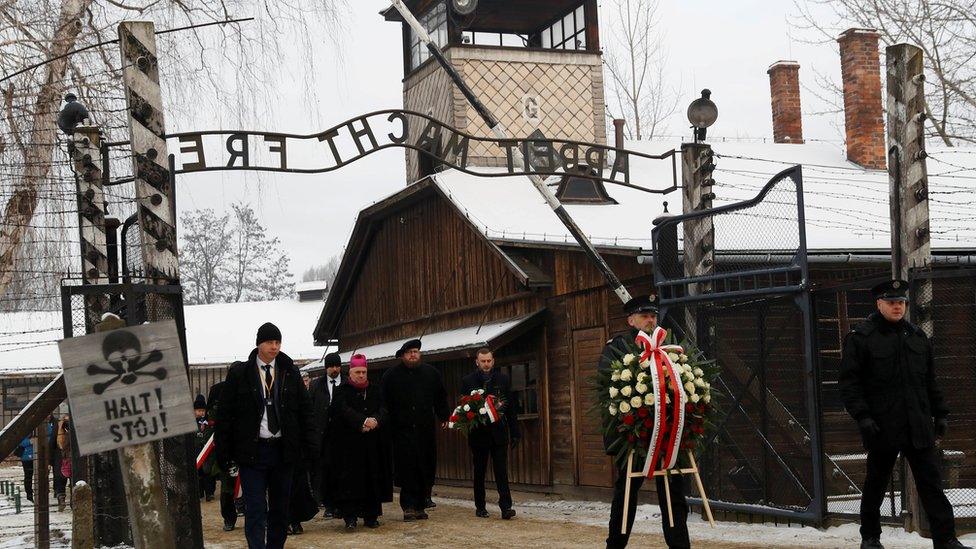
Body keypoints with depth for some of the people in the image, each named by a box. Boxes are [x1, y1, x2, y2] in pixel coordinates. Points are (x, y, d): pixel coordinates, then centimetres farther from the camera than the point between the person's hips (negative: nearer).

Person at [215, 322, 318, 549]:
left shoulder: (290, 373, 7)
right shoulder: (239, 374, -1)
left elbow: (305, 410, 10)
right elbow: (225, 414, 0)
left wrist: (309, 444, 1)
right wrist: (224, 452, -4)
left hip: (283, 450, 3)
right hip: (252, 451, -3)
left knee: (280, 507, 11)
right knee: (256, 509, -8)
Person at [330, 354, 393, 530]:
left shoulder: (375, 391, 14)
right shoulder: (342, 391, 2)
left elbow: (383, 409, 1)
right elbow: (344, 410, -14)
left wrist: (375, 420, -22)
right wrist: (363, 421, -28)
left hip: (373, 443, 4)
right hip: (349, 444, -3)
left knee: (373, 479, 3)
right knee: (350, 480, -8)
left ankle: (371, 516, 10)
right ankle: (350, 517, -8)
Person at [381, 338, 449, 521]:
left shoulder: (431, 373, 9)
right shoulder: (391, 376, 1)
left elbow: (441, 398, 17)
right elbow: (385, 403, 2)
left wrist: (444, 417, 12)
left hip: (426, 430, 3)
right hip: (403, 430, -3)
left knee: (426, 470, 3)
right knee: (407, 470, -7)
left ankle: (420, 506, 12)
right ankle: (409, 507, -3)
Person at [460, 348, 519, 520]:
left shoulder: (503, 379, 7)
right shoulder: (468, 381, 3)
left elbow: (511, 407, 7)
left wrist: (515, 432, 4)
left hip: (499, 433, 0)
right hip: (478, 433, 0)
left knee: (501, 470, -6)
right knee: (479, 471, 8)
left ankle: (506, 506, -9)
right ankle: (480, 507, 17)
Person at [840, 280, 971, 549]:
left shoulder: (917, 336, 12)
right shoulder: (860, 337, -5)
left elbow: (930, 381, 19)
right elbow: (849, 382, -8)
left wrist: (940, 414, 13)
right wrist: (863, 417, -16)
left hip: (919, 427, 4)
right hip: (882, 428, -4)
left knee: (931, 484, 1)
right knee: (875, 485, 10)